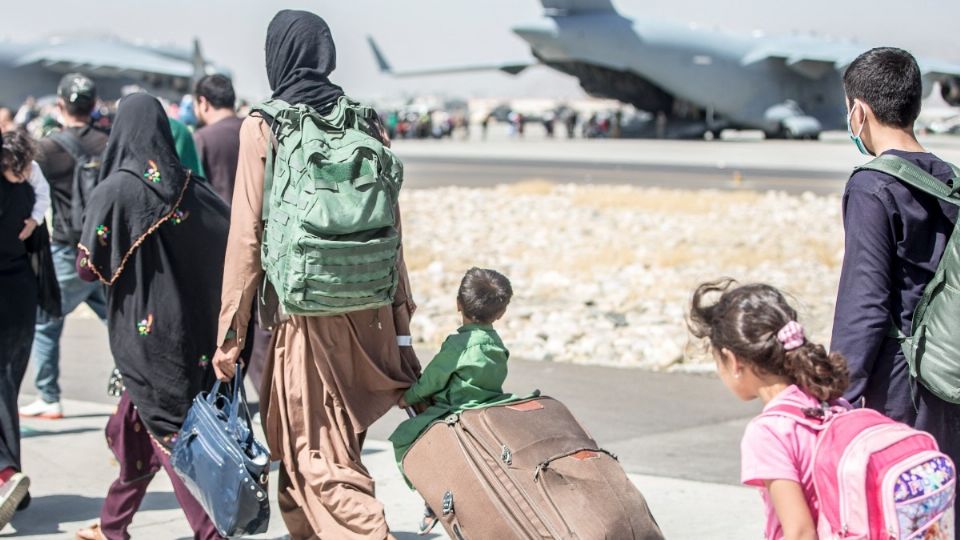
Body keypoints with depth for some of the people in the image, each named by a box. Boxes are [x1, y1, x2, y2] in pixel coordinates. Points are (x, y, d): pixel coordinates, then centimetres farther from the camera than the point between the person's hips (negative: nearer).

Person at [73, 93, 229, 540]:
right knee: (136, 424, 20)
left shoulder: (114, 191, -14)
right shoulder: (194, 191, -1)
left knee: (169, 434, 0)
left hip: (142, 332, -6)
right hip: (190, 330, 6)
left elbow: (88, 267, -12)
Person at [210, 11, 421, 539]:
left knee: (319, 459, -1)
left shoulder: (262, 128, -8)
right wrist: (400, 306, 17)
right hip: (367, 311, 5)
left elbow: (247, 236, -9)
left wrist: (230, 332, -4)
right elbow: (390, 223, 8)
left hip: (304, 313, -5)